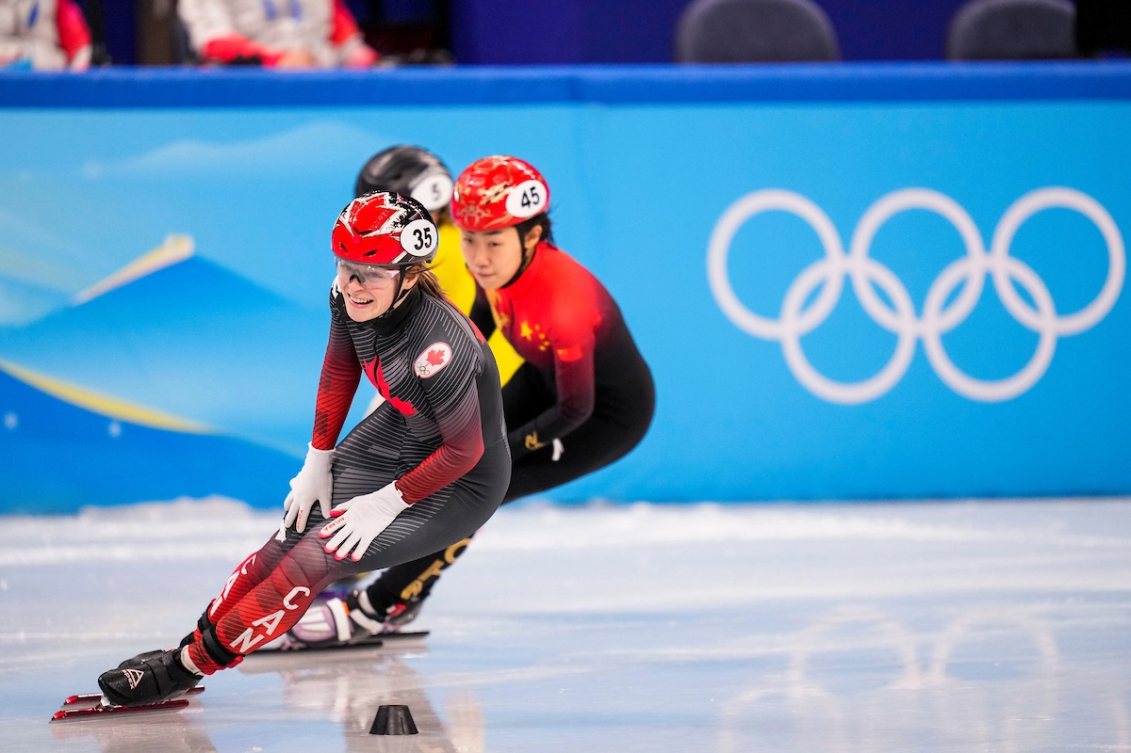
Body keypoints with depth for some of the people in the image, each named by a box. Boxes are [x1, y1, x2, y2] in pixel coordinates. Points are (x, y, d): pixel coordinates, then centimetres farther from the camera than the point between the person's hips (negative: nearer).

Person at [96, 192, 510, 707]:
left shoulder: (438, 349, -39)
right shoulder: (350, 298, -18)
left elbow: (465, 450, -25)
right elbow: (340, 368, 3)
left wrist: (389, 501, -16)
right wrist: (319, 459, 5)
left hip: (462, 483, -7)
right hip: (397, 431, 7)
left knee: (319, 557, -15)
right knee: (297, 530, -6)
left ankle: (191, 665, -5)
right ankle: (196, 638, 1)